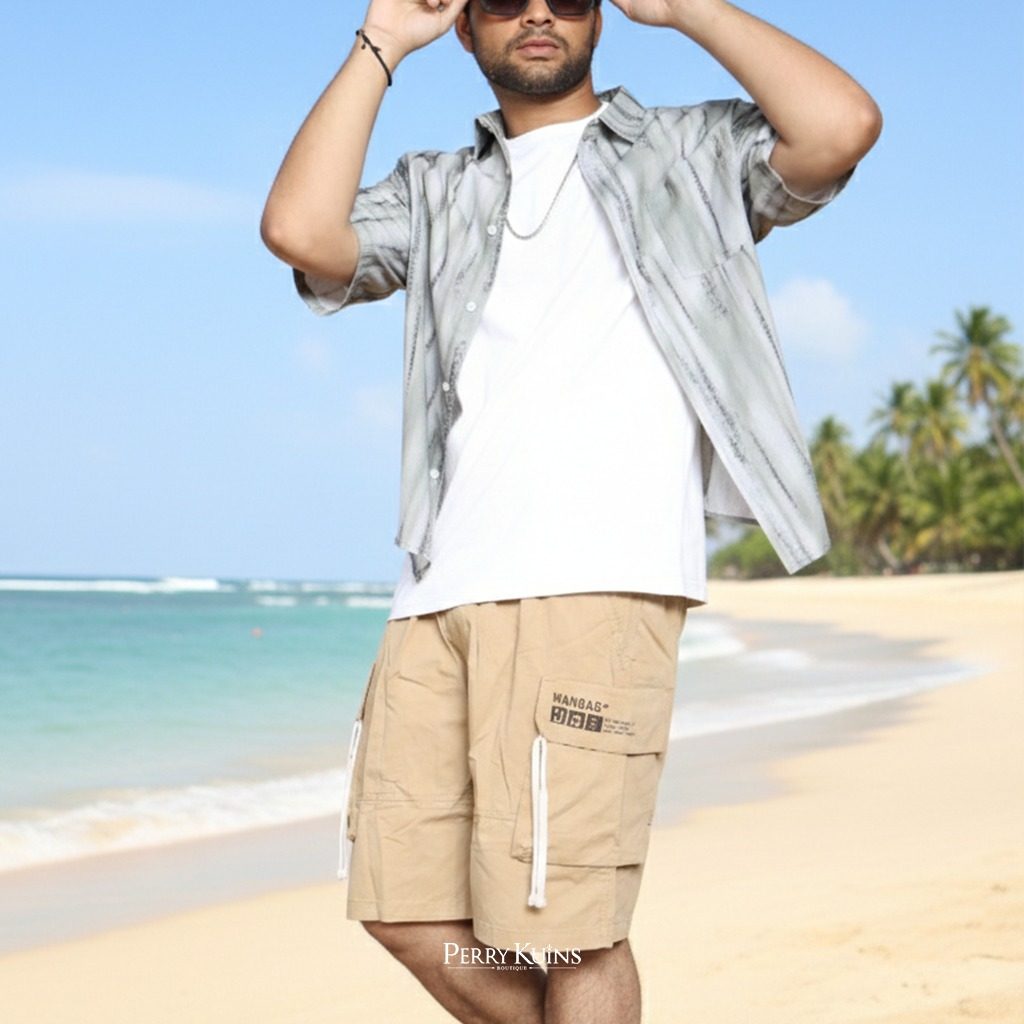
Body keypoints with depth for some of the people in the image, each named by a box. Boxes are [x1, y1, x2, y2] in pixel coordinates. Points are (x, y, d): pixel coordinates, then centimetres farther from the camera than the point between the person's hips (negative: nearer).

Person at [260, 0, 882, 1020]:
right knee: (406, 907, 4)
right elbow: (300, 230, 3)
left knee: (561, 924, -9)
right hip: (439, 593, 5)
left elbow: (842, 127, -5)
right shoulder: (433, 193, 24)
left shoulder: (689, 157, 15)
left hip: (595, 586, -5)